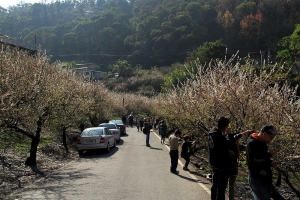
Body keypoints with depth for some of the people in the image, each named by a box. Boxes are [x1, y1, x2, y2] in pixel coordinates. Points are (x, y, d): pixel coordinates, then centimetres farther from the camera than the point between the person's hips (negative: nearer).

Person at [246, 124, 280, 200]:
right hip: (257, 180, -10)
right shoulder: (252, 143, -19)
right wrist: (269, 154, -15)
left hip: (265, 179, 10)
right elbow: (255, 161, -28)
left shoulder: (262, 143, 11)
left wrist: (271, 163, 1)